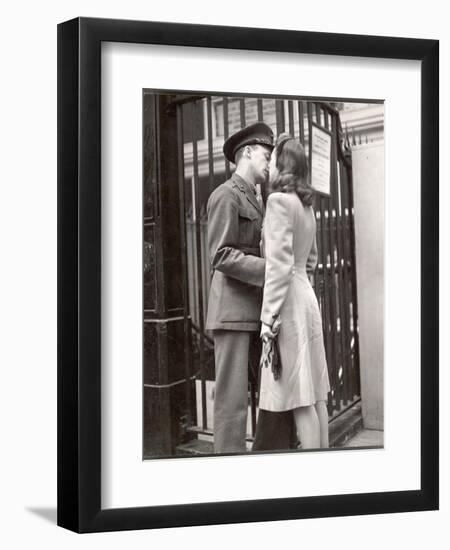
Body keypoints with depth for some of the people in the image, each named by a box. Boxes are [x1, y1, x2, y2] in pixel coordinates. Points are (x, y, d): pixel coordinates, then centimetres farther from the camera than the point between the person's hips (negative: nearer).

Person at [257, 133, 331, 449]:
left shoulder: (280, 200, -10)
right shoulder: (306, 206, 16)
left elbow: (279, 263, -17)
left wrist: (268, 316, -17)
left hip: (288, 300, -9)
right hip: (306, 295, 9)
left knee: (299, 396, -6)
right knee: (314, 393, 10)